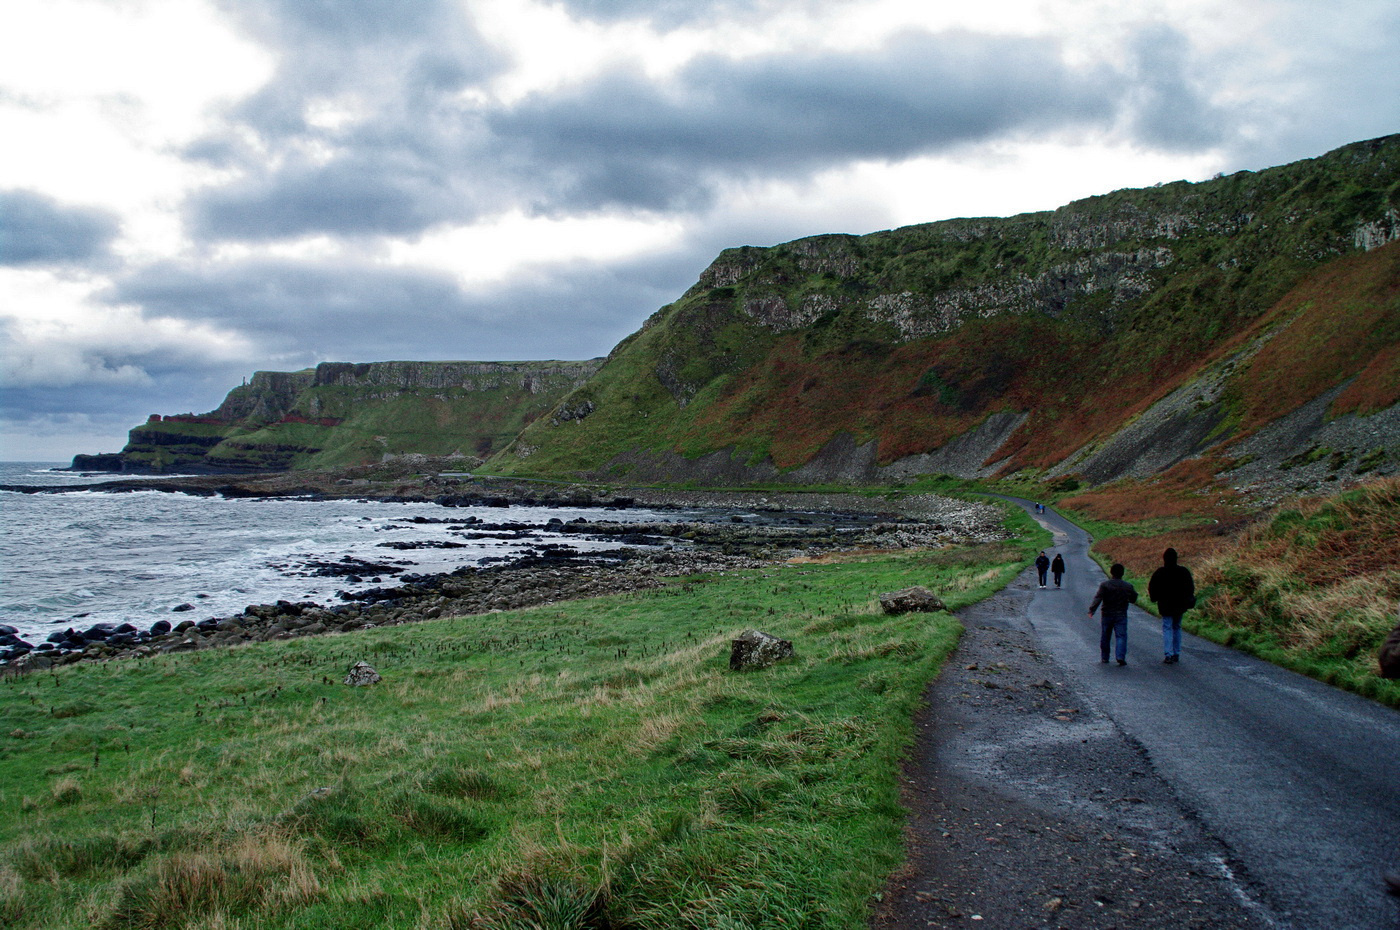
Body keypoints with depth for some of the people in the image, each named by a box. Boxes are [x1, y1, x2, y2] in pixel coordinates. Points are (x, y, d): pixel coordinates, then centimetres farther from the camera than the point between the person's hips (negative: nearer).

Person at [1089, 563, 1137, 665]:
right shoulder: (1128, 586, -1)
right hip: (1121, 615, 0)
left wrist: (1092, 610, -20)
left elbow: (1098, 598, -17)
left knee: (1105, 637, 12)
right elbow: (1133, 599, 10)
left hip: (1107, 615, 0)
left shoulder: (1104, 585, -7)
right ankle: (1121, 657, -20)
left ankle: (1104, 657, 19)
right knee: (1121, 636, -2)